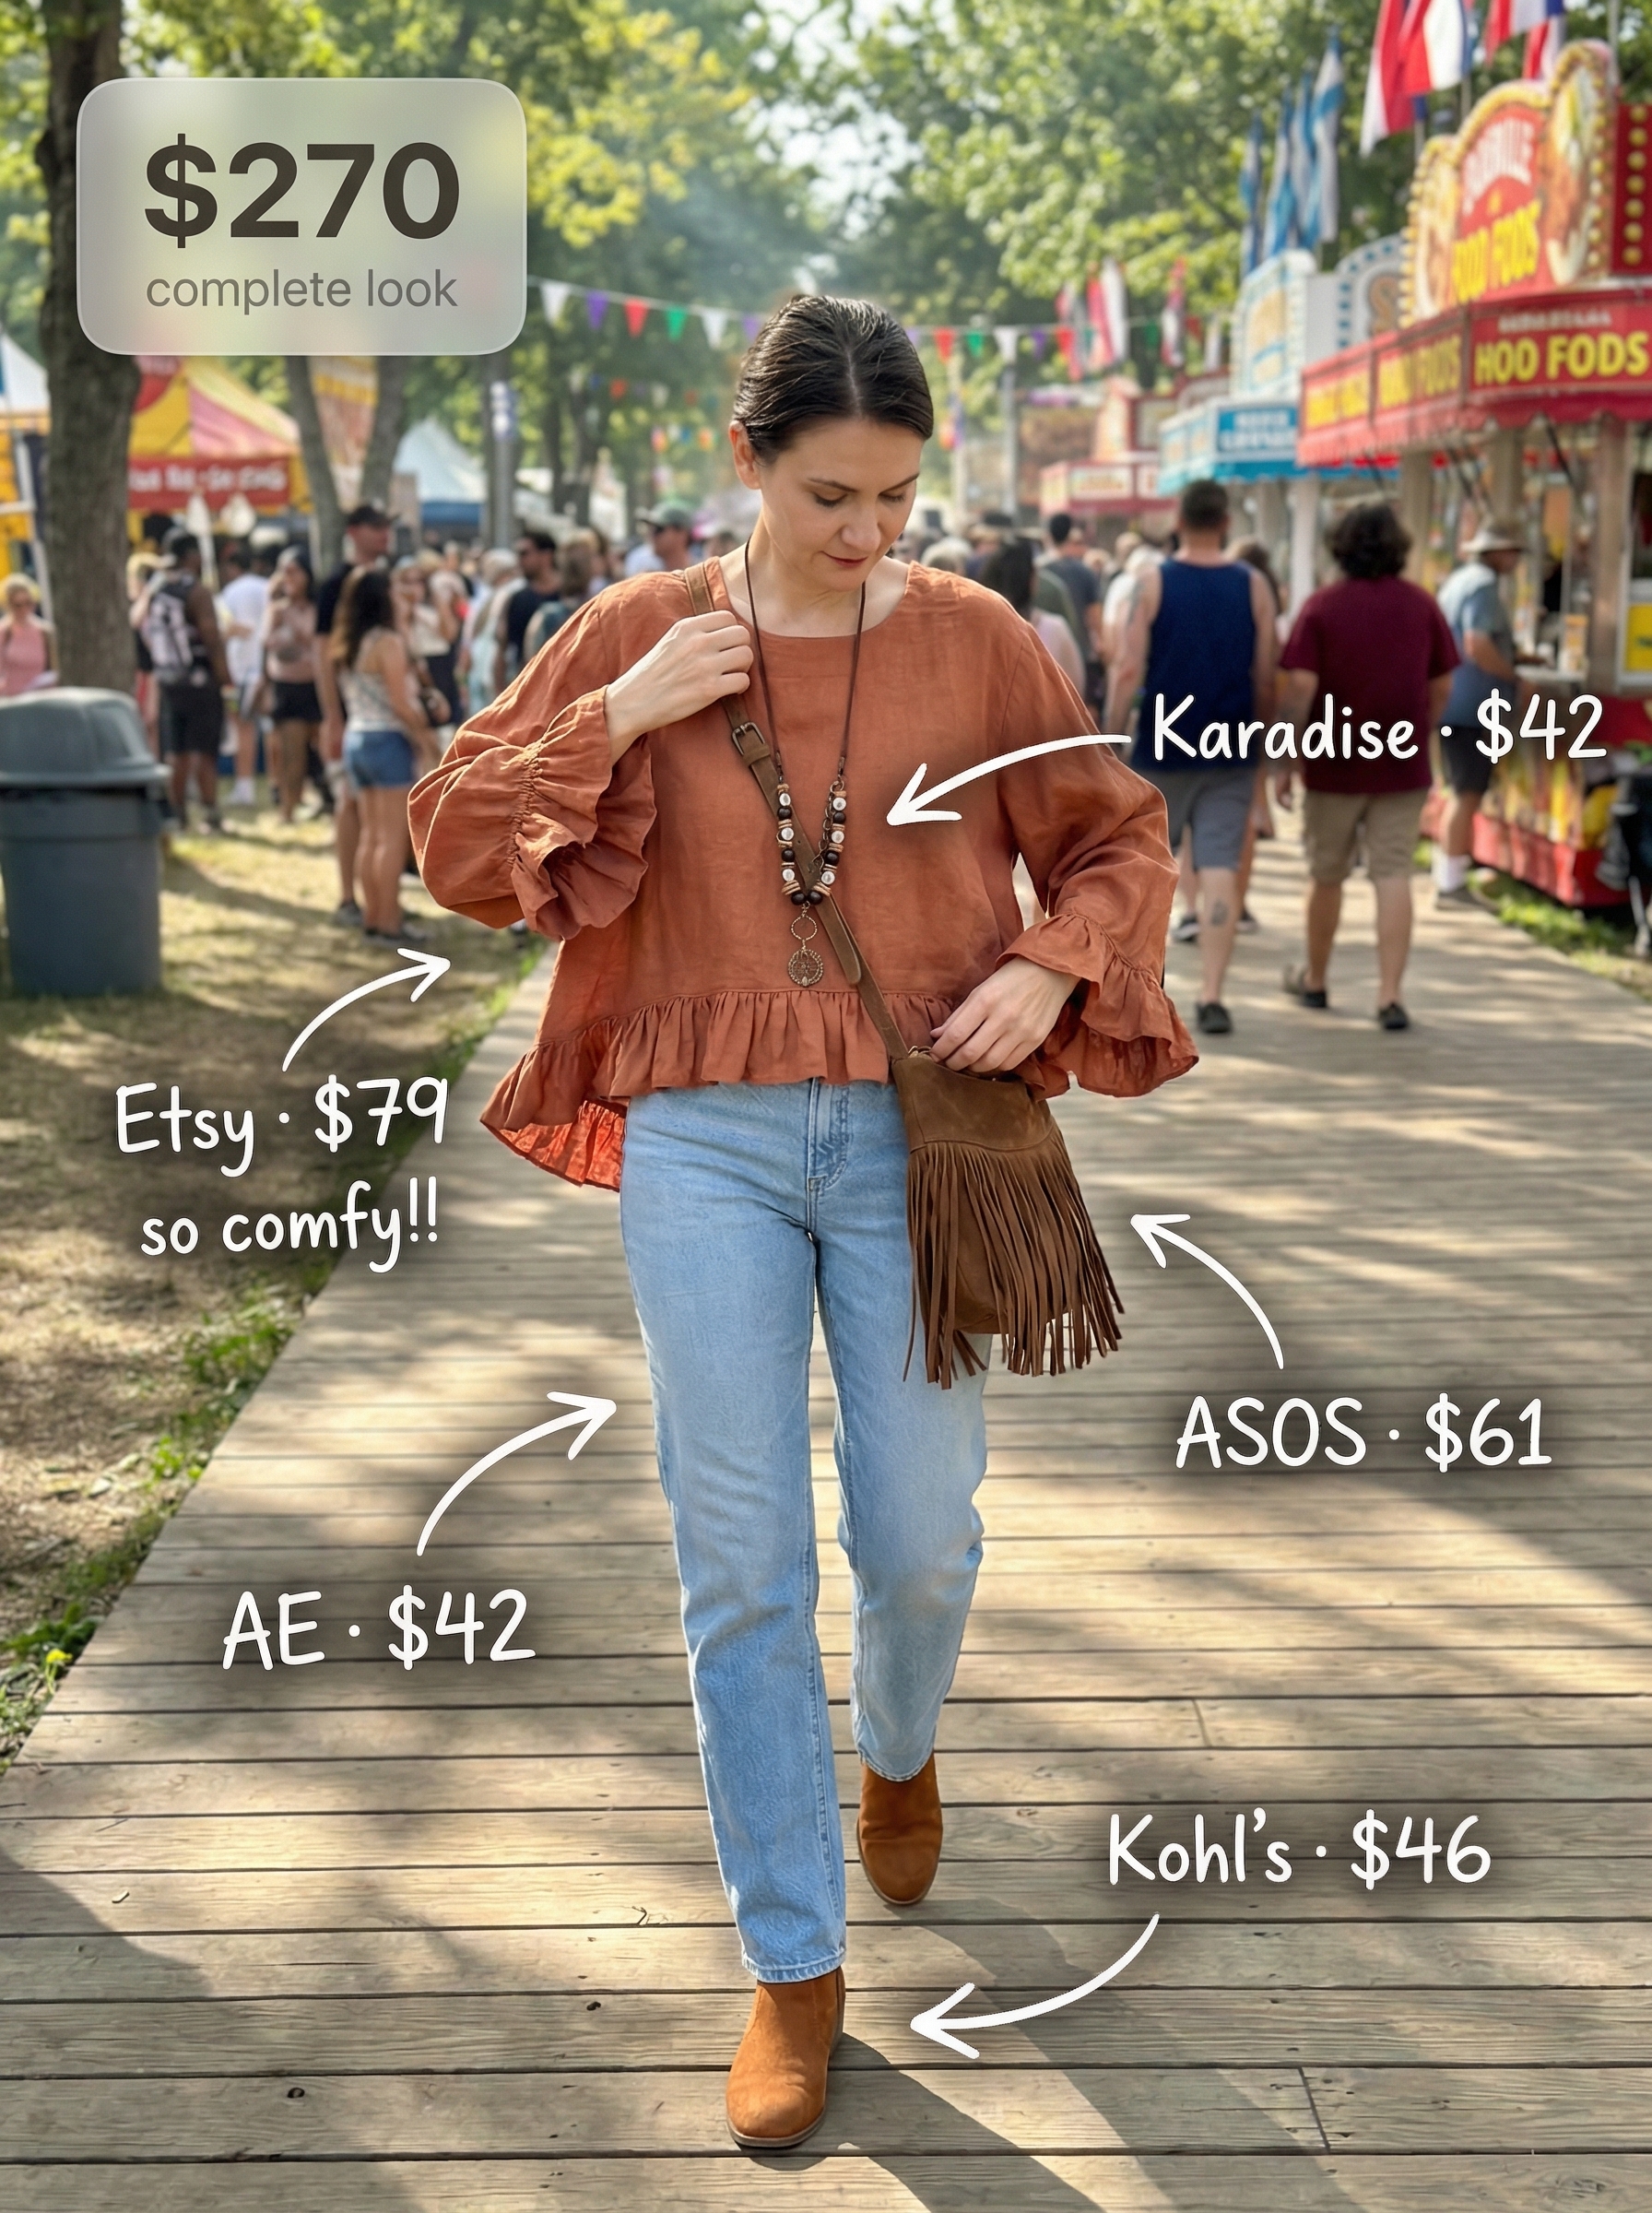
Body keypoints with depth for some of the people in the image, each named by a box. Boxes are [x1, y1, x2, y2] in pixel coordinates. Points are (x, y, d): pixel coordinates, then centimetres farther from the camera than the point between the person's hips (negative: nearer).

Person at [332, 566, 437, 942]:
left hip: (355, 739, 8)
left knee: (371, 834, 13)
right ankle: (389, 922, -4)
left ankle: (372, 916, 16)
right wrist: (424, 739, -5)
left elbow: (350, 699, 9)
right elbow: (400, 702, -17)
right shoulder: (388, 642, -13)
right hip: (387, 740, -8)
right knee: (393, 836, -4)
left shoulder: (343, 646, 10)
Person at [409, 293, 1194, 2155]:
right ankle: (792, 1966, 15)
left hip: (920, 1130, 0)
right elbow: (456, 845, 1)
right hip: (705, 1138, 0)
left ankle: (900, 1746, 44)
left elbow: (1120, 840, 10)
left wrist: (1048, 971, -9)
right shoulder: (639, 633, 1)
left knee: (921, 1541, 6)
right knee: (741, 1565, 2)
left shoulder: (974, 640, 0)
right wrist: (617, 718, -12)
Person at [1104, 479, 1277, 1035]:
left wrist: (1110, 736, -4)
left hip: (1162, 749, -1)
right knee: (1220, 870, -1)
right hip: (1231, 754, 1)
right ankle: (1212, 996, -9)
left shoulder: (1152, 583, -4)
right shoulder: (1253, 587, 0)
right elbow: (1266, 677, 2)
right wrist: (1259, 737, 14)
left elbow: (1129, 670, -10)